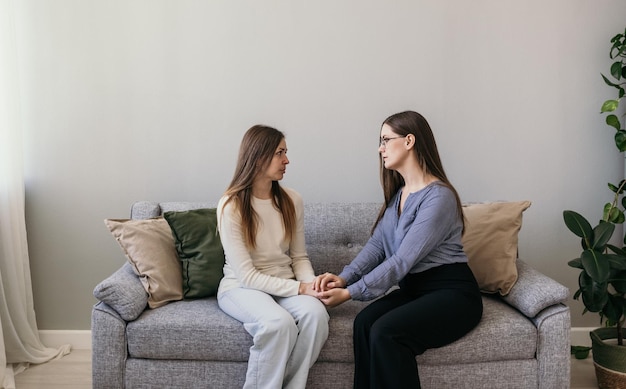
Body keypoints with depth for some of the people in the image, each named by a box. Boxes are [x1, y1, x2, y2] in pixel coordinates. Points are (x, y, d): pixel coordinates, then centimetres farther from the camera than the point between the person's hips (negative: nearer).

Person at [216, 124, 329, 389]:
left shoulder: (292, 201, 1)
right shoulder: (231, 206, -13)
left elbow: (299, 257, 7)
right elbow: (246, 275, -16)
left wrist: (310, 283, -15)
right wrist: (299, 288, -22)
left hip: (285, 286, 4)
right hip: (241, 287, -4)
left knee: (315, 313, -29)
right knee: (279, 322, -35)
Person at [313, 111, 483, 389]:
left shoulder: (439, 196, -16)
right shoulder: (398, 194, 12)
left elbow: (402, 261, -21)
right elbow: (376, 244, 2)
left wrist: (350, 292, -20)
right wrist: (344, 277, -14)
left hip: (451, 293, -7)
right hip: (413, 289, 7)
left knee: (386, 332, -29)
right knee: (364, 322, -21)